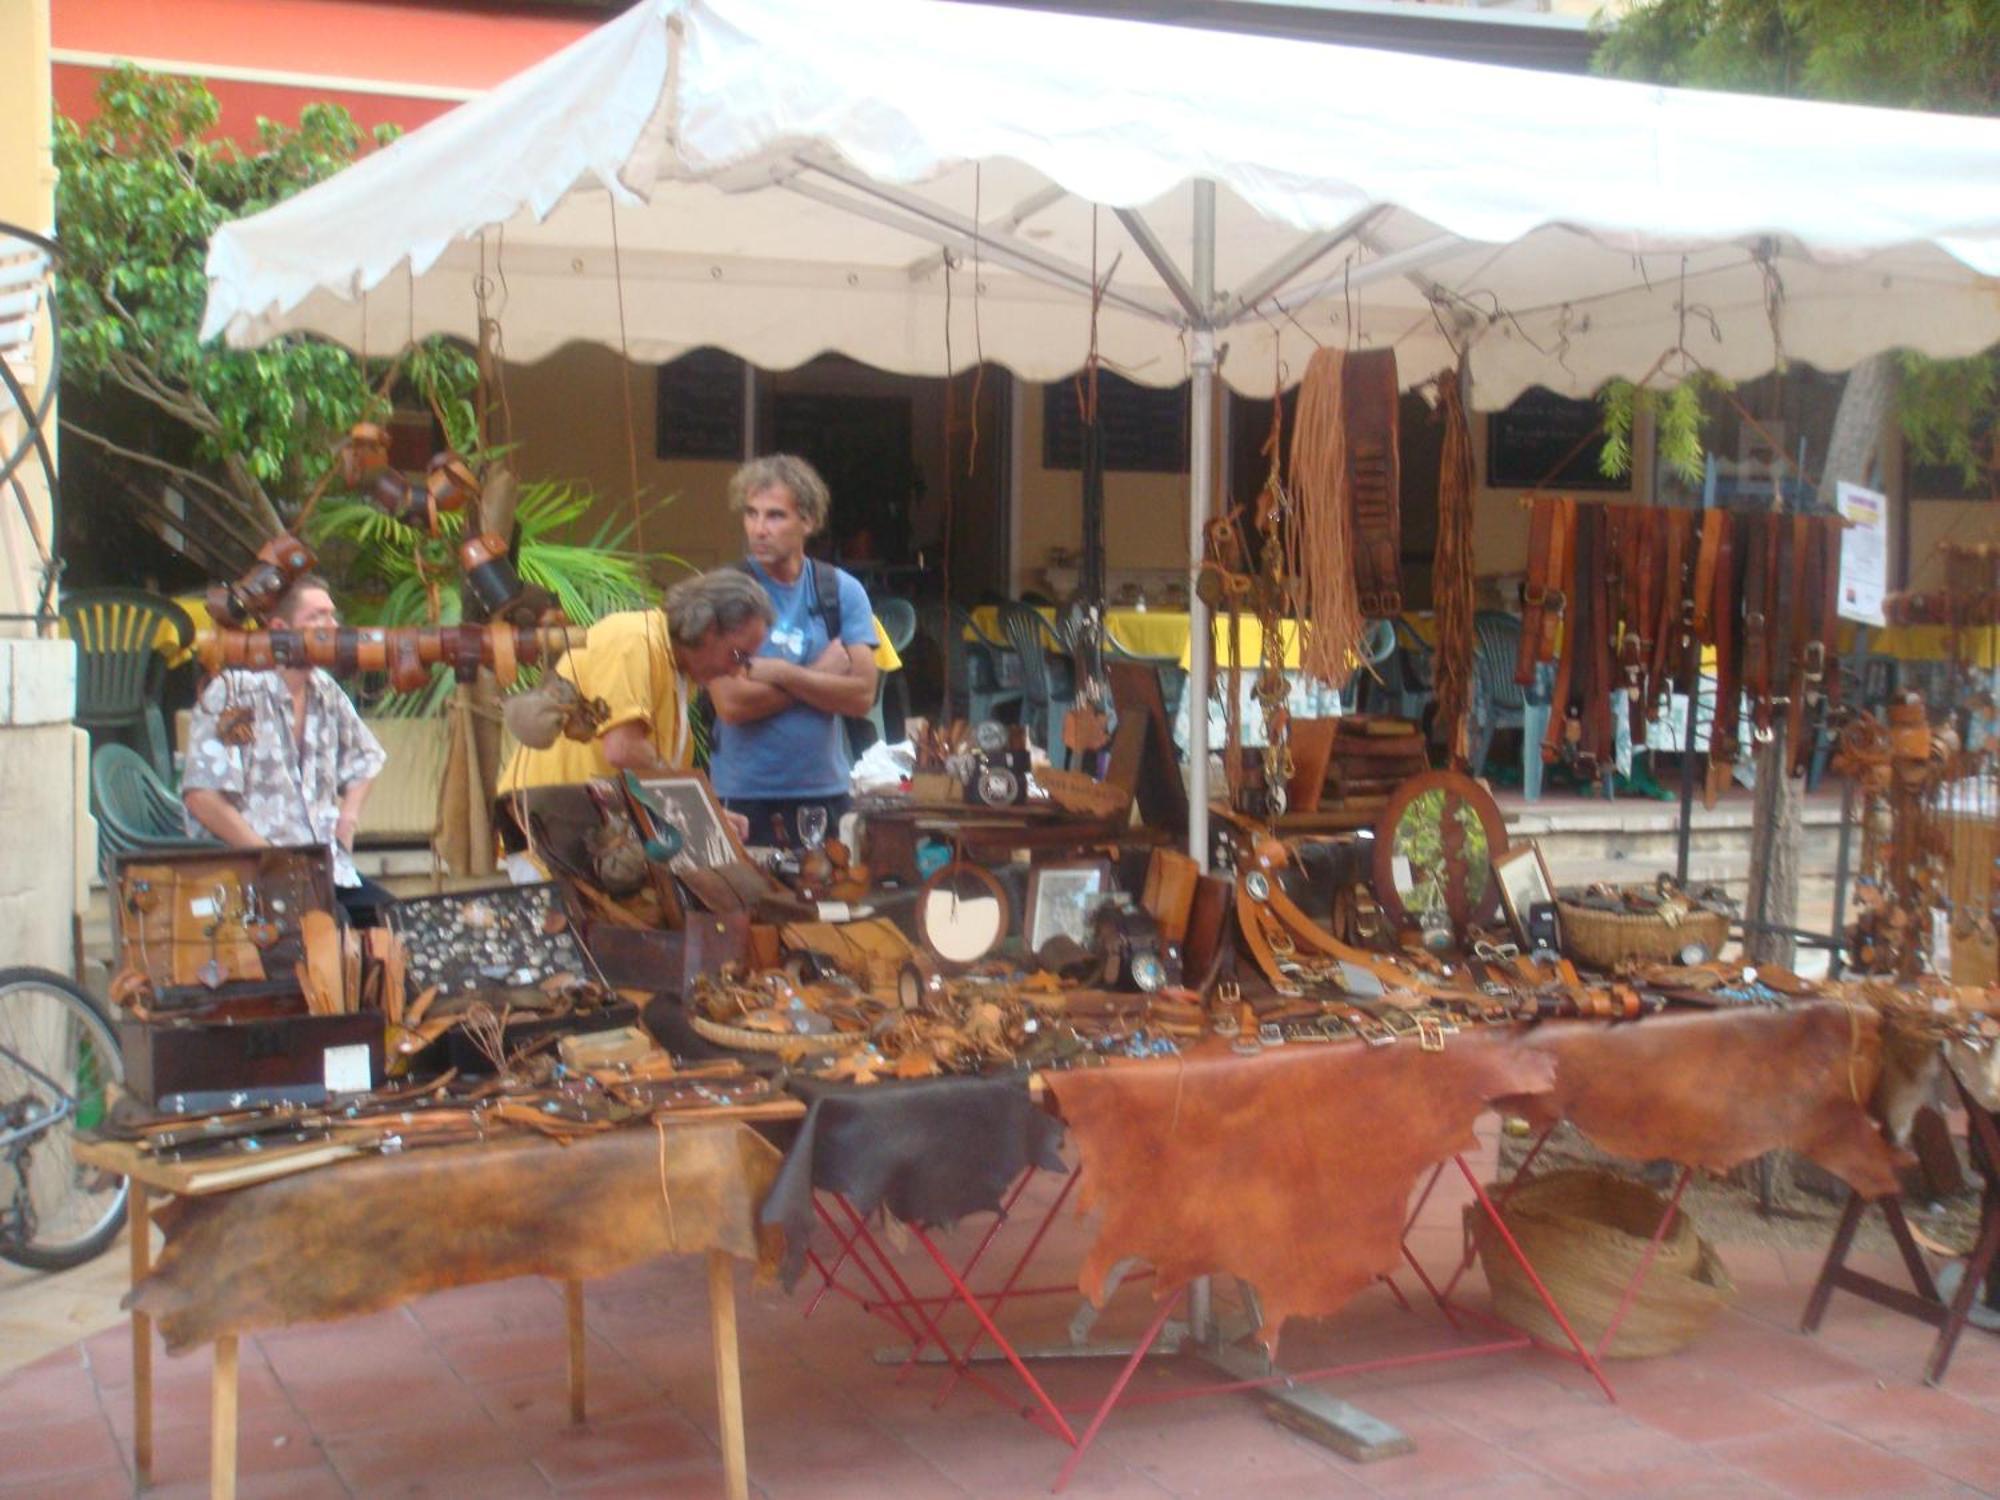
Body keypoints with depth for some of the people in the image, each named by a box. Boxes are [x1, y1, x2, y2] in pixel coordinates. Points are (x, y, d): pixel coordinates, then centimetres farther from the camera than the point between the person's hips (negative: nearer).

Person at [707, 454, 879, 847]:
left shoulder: (842, 592, 3)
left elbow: (862, 695, -5)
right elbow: (731, 703, -14)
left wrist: (779, 672, -13)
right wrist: (820, 674, -7)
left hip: (824, 792, 3)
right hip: (742, 797, -2)